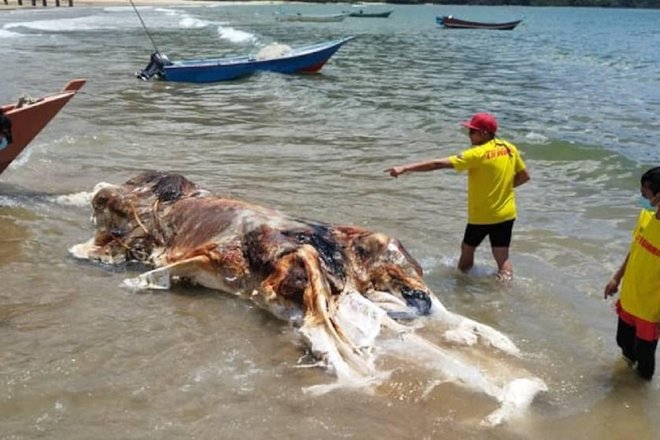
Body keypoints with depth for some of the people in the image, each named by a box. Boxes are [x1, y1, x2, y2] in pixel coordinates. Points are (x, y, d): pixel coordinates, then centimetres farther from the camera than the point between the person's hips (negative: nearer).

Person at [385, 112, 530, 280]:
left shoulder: (478, 154, -19)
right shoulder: (510, 148, -1)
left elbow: (438, 164, -23)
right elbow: (524, 176, 11)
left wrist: (404, 168, -22)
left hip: (481, 216, -5)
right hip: (506, 214, 5)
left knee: (467, 250, 18)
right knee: (503, 258, 9)